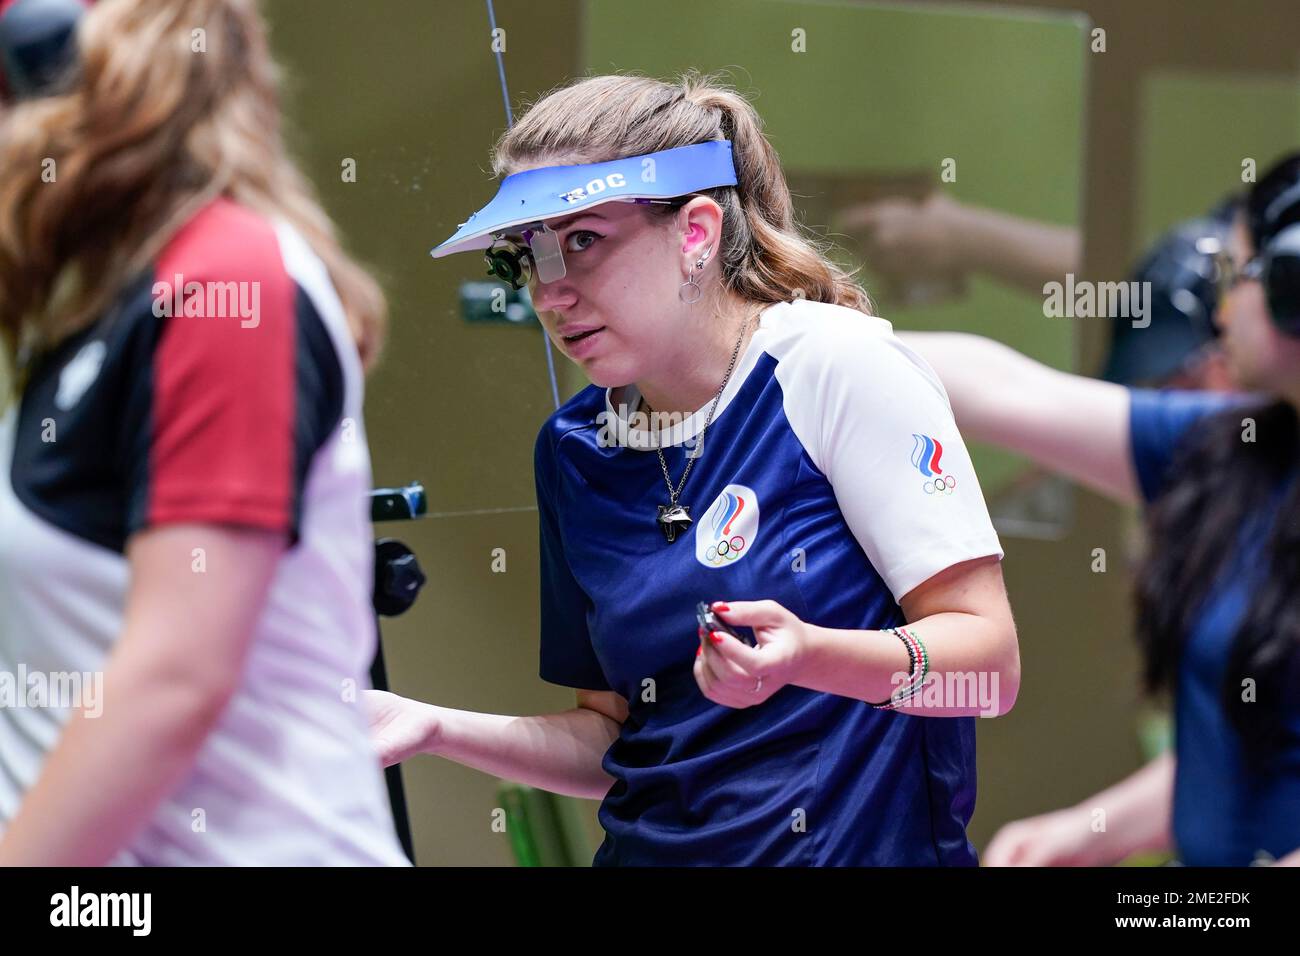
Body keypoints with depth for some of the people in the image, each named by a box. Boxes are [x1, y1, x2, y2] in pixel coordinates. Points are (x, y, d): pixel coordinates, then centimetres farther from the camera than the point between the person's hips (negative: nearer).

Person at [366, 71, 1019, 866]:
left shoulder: (837, 363, -6)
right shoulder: (572, 450, 10)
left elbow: (991, 662, -10)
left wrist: (810, 657, -26)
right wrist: (440, 730, 1)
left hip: (865, 844, -4)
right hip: (652, 850, 4)